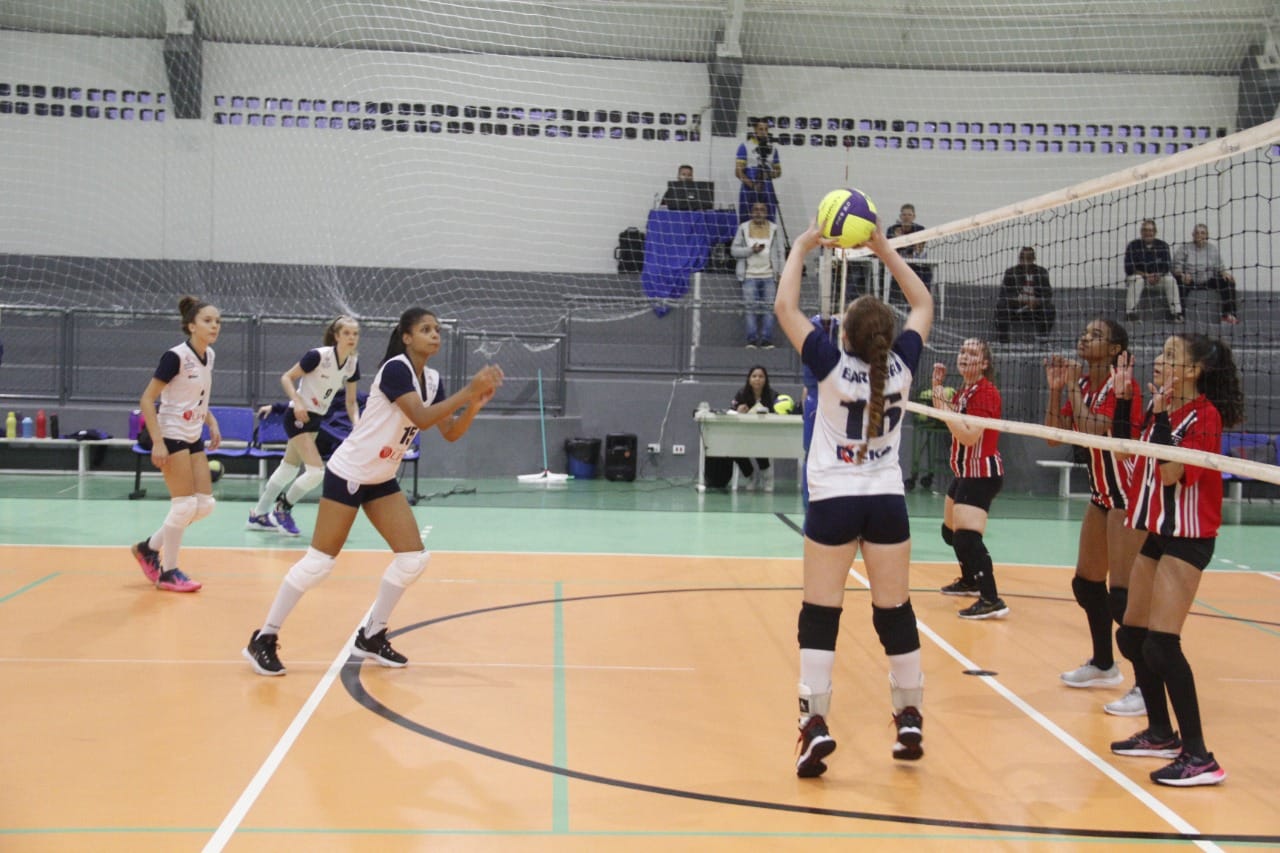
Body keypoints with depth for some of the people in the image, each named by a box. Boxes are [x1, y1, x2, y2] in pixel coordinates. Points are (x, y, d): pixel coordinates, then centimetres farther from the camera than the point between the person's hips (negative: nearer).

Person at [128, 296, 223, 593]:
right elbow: (147, 399, -18)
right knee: (185, 504, -8)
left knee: (205, 505, 4)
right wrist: (157, 441, -24)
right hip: (171, 436, -8)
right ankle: (167, 572, 7)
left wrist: (212, 423, 7)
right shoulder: (176, 356, -18)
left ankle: (149, 548, 21)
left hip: (194, 438, 8)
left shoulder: (209, 356, 6)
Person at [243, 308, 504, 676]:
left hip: (382, 479, 9)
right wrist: (468, 391, -33)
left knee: (413, 557, 1)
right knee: (320, 561, -7)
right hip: (348, 474, -8)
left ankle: (371, 637, 15)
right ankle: (263, 640, 3)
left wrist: (475, 404, -14)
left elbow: (450, 432, 3)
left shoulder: (432, 380, 5)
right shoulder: (395, 368, -20)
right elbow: (422, 418, -30)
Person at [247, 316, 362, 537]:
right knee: (317, 471, -17)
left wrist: (357, 423, -12)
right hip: (298, 417, -8)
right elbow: (286, 378, -14)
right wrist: (297, 402, -28)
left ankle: (258, 515, 33)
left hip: (316, 419, 8)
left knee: (288, 469, 18)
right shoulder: (318, 355, -22)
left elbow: (350, 402, 5)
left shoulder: (353, 363, -2)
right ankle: (283, 508, 6)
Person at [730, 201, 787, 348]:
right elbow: (734, 250, 4)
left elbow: (781, 252, 6)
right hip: (750, 275, 0)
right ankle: (752, 340, -3)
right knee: (751, 308, -5)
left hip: (769, 276, 0)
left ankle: (766, 340, -2)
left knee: (768, 308, -4)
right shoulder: (743, 228, 7)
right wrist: (751, 250, -11)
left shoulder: (774, 229, 7)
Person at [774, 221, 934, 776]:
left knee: (820, 613, 1)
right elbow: (923, 304, 13)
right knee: (895, 610, 11)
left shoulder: (832, 365, -13)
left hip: (833, 501, -3)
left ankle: (815, 722, -7)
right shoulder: (902, 364, -4)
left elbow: (785, 307, -5)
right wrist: (885, 251, 14)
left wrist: (802, 248, 5)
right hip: (887, 500, 3)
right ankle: (909, 719, 18)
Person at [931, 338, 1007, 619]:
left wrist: (945, 406, -26)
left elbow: (969, 436, -27)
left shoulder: (986, 392, -17)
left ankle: (992, 601, -22)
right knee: (950, 531, 23)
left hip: (982, 474, -10)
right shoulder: (963, 391, 10)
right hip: (964, 473, 10)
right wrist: (937, 386, 10)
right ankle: (970, 581, 43)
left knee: (966, 538, -21)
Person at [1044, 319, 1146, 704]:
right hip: (1101, 494, 9)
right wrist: (1056, 389, -5)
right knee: (1086, 583, 16)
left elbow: (1091, 430, -28)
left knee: (1122, 595, -12)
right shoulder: (1082, 383, 6)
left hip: (1128, 495, -9)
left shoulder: (1122, 386, -17)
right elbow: (1054, 436, 4)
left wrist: (1074, 387, -19)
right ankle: (1103, 665, 32)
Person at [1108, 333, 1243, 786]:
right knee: (1132, 636, 13)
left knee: (1161, 643, -17)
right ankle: (1161, 733, 27)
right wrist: (1122, 397, 8)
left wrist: (1161, 413, -25)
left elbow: (1171, 473, -24)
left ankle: (1198, 757, -13)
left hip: (1187, 539, -9)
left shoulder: (1204, 415, -14)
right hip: (1157, 533, 9)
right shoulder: (1161, 411, 9)